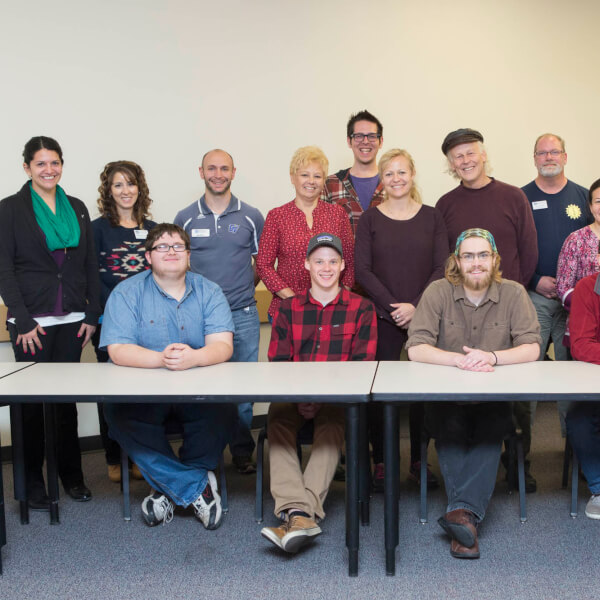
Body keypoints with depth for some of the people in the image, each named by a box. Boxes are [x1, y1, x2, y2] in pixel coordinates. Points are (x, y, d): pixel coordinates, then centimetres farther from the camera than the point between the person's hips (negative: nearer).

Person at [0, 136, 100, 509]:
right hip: (32, 322, -3)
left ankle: (71, 475, 20)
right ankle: (33, 481, 13)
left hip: (71, 320, 3)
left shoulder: (77, 209, 11)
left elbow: (91, 265, 12)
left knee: (68, 398, 9)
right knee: (33, 400, 0)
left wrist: (92, 315, 5)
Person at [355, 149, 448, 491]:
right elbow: (362, 271, -2)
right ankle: (381, 463, 11)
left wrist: (416, 306, -11)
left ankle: (419, 462, 18)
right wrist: (393, 307, -11)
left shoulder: (432, 217, 7)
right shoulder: (370, 219, 5)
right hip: (384, 319, -1)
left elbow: (442, 268, 1)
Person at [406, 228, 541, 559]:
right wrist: (459, 359, -25)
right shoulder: (438, 292, -1)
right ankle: (469, 518, -30)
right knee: (450, 427, -31)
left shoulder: (513, 293, 3)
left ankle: (463, 510, -34)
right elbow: (416, 348, -9)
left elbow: (531, 348, -5)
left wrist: (492, 356, -24)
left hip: (494, 399, 1)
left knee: (492, 429, -31)